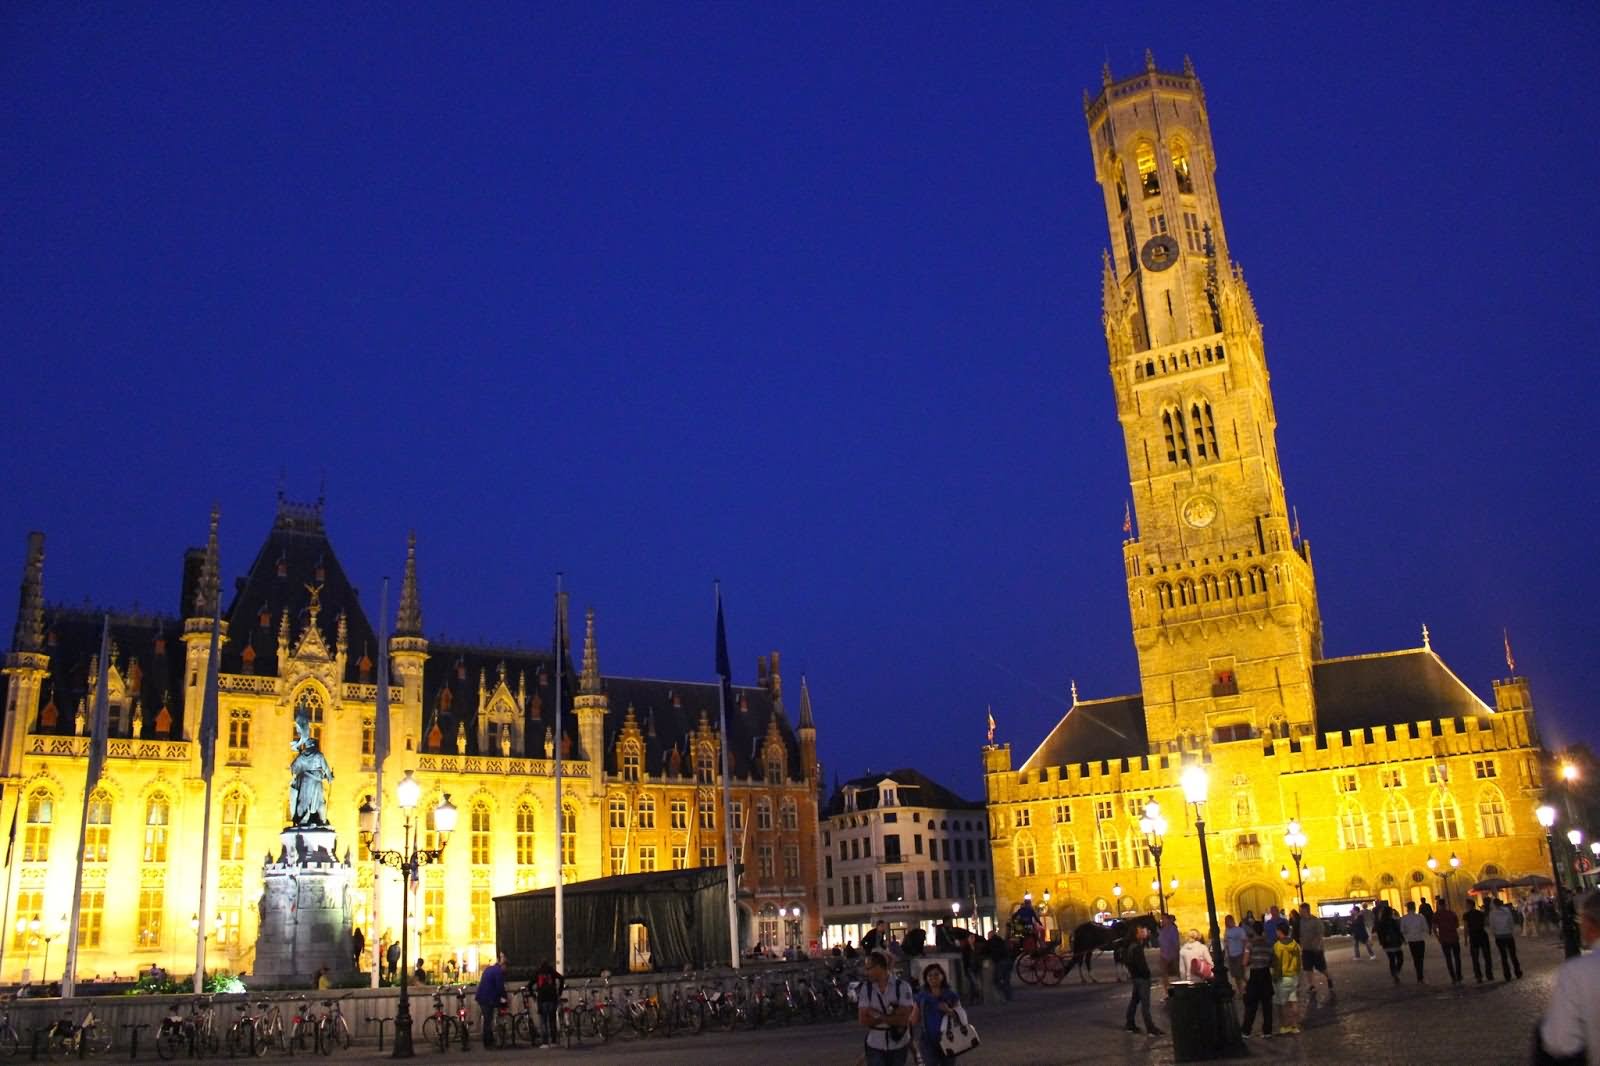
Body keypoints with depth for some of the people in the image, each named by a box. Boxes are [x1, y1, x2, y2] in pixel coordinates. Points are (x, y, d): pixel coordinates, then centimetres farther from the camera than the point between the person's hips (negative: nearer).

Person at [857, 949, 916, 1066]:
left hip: (898, 1045, -1)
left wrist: (878, 1016, -16)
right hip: (875, 1046, 1)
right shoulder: (865, 988, -5)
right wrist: (892, 1017, -15)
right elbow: (863, 1019, -9)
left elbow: (904, 1019, -17)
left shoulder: (902, 986, -11)